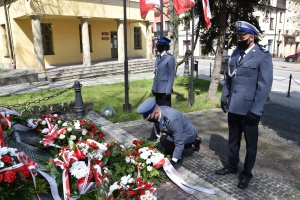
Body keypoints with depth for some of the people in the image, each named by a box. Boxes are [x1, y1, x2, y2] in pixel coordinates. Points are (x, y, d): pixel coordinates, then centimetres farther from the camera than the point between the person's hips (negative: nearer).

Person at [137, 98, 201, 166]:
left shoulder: (172, 118, -38)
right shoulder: (156, 112, -16)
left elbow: (179, 142, -33)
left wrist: (173, 161, -32)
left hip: (187, 134, -8)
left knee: (164, 139, -29)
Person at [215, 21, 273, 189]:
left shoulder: (263, 56, -11)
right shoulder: (236, 53, 8)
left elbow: (265, 86, -14)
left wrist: (256, 109, -17)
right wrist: (224, 98, 8)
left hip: (249, 109, -6)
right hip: (233, 107, 6)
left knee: (251, 143, 13)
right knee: (233, 139, 19)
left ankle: (247, 173, 31)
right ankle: (232, 166, 39)